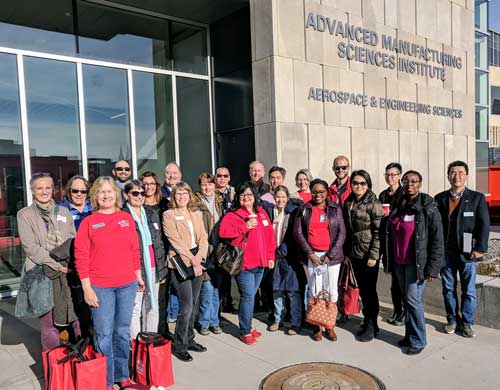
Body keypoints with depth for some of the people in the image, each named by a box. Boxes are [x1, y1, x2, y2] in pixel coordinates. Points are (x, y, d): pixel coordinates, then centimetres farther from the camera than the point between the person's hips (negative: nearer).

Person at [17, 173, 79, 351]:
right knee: (48, 319, 1)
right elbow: (30, 246, -5)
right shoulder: (24, 214, 4)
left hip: (68, 272, 3)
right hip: (42, 273, -2)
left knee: (77, 315, 2)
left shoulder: (63, 211, 13)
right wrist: (56, 264, -13)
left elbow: (73, 241, 10)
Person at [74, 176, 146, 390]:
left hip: (127, 285, 3)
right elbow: (81, 256, -4)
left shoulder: (127, 218, 7)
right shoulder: (88, 222, -1)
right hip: (100, 287, -3)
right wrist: (87, 287, -9)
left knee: (123, 332, 13)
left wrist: (138, 276, 12)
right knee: (104, 335, 3)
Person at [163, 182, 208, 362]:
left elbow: (203, 237, 6)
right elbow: (175, 241, -12)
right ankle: (179, 346, 7)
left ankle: (189, 340, 27)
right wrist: (191, 260, -17)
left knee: (192, 305, 13)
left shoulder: (196, 214, 14)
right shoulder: (168, 215, -3)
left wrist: (199, 256, -10)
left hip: (197, 263, 6)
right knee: (186, 306, -8)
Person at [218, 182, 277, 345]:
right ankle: (245, 332, 9)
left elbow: (270, 235, 16)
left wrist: (270, 256, 12)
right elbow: (222, 231, -22)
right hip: (244, 264, -6)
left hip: (260, 263, 6)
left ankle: (247, 326, 30)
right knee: (248, 296, -5)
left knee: (251, 296, 16)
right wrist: (245, 227, -24)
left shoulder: (262, 213, 13)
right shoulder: (233, 215, -6)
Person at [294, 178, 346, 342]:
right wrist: (310, 253, -7)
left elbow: (341, 233, 1)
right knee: (314, 291, 2)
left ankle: (330, 326, 15)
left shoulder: (335, 209, 5)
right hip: (311, 256, 0)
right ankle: (317, 326, 14)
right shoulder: (304, 209, 5)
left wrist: (331, 255, -7)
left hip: (331, 256, 0)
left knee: (331, 291, 1)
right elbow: (298, 232, 1)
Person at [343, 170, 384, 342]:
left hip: (368, 254, -6)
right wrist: (347, 252, 11)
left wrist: (373, 255, -18)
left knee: (369, 289, 2)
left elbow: (378, 231, -14)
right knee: (362, 289, 14)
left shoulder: (374, 204, -11)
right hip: (354, 253, 6)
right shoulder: (348, 203, 9)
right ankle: (367, 320, 28)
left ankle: (371, 326, 15)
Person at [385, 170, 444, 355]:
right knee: (407, 299, 14)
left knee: (413, 299, -5)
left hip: (417, 263, -6)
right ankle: (410, 335, 26)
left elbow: (437, 241, -10)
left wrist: (432, 268, -14)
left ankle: (418, 340, 10)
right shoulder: (398, 207, 9)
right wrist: (390, 260, 10)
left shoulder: (428, 208, -8)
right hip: (399, 262, 6)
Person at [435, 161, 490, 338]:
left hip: (467, 252, -2)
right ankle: (452, 320, 24)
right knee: (448, 289, 10)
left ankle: (466, 323, 20)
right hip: (445, 252, 2)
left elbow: (484, 225, -3)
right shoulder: (440, 198, 5)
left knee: (469, 290, 6)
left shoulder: (477, 198, 0)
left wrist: (480, 249, -10)